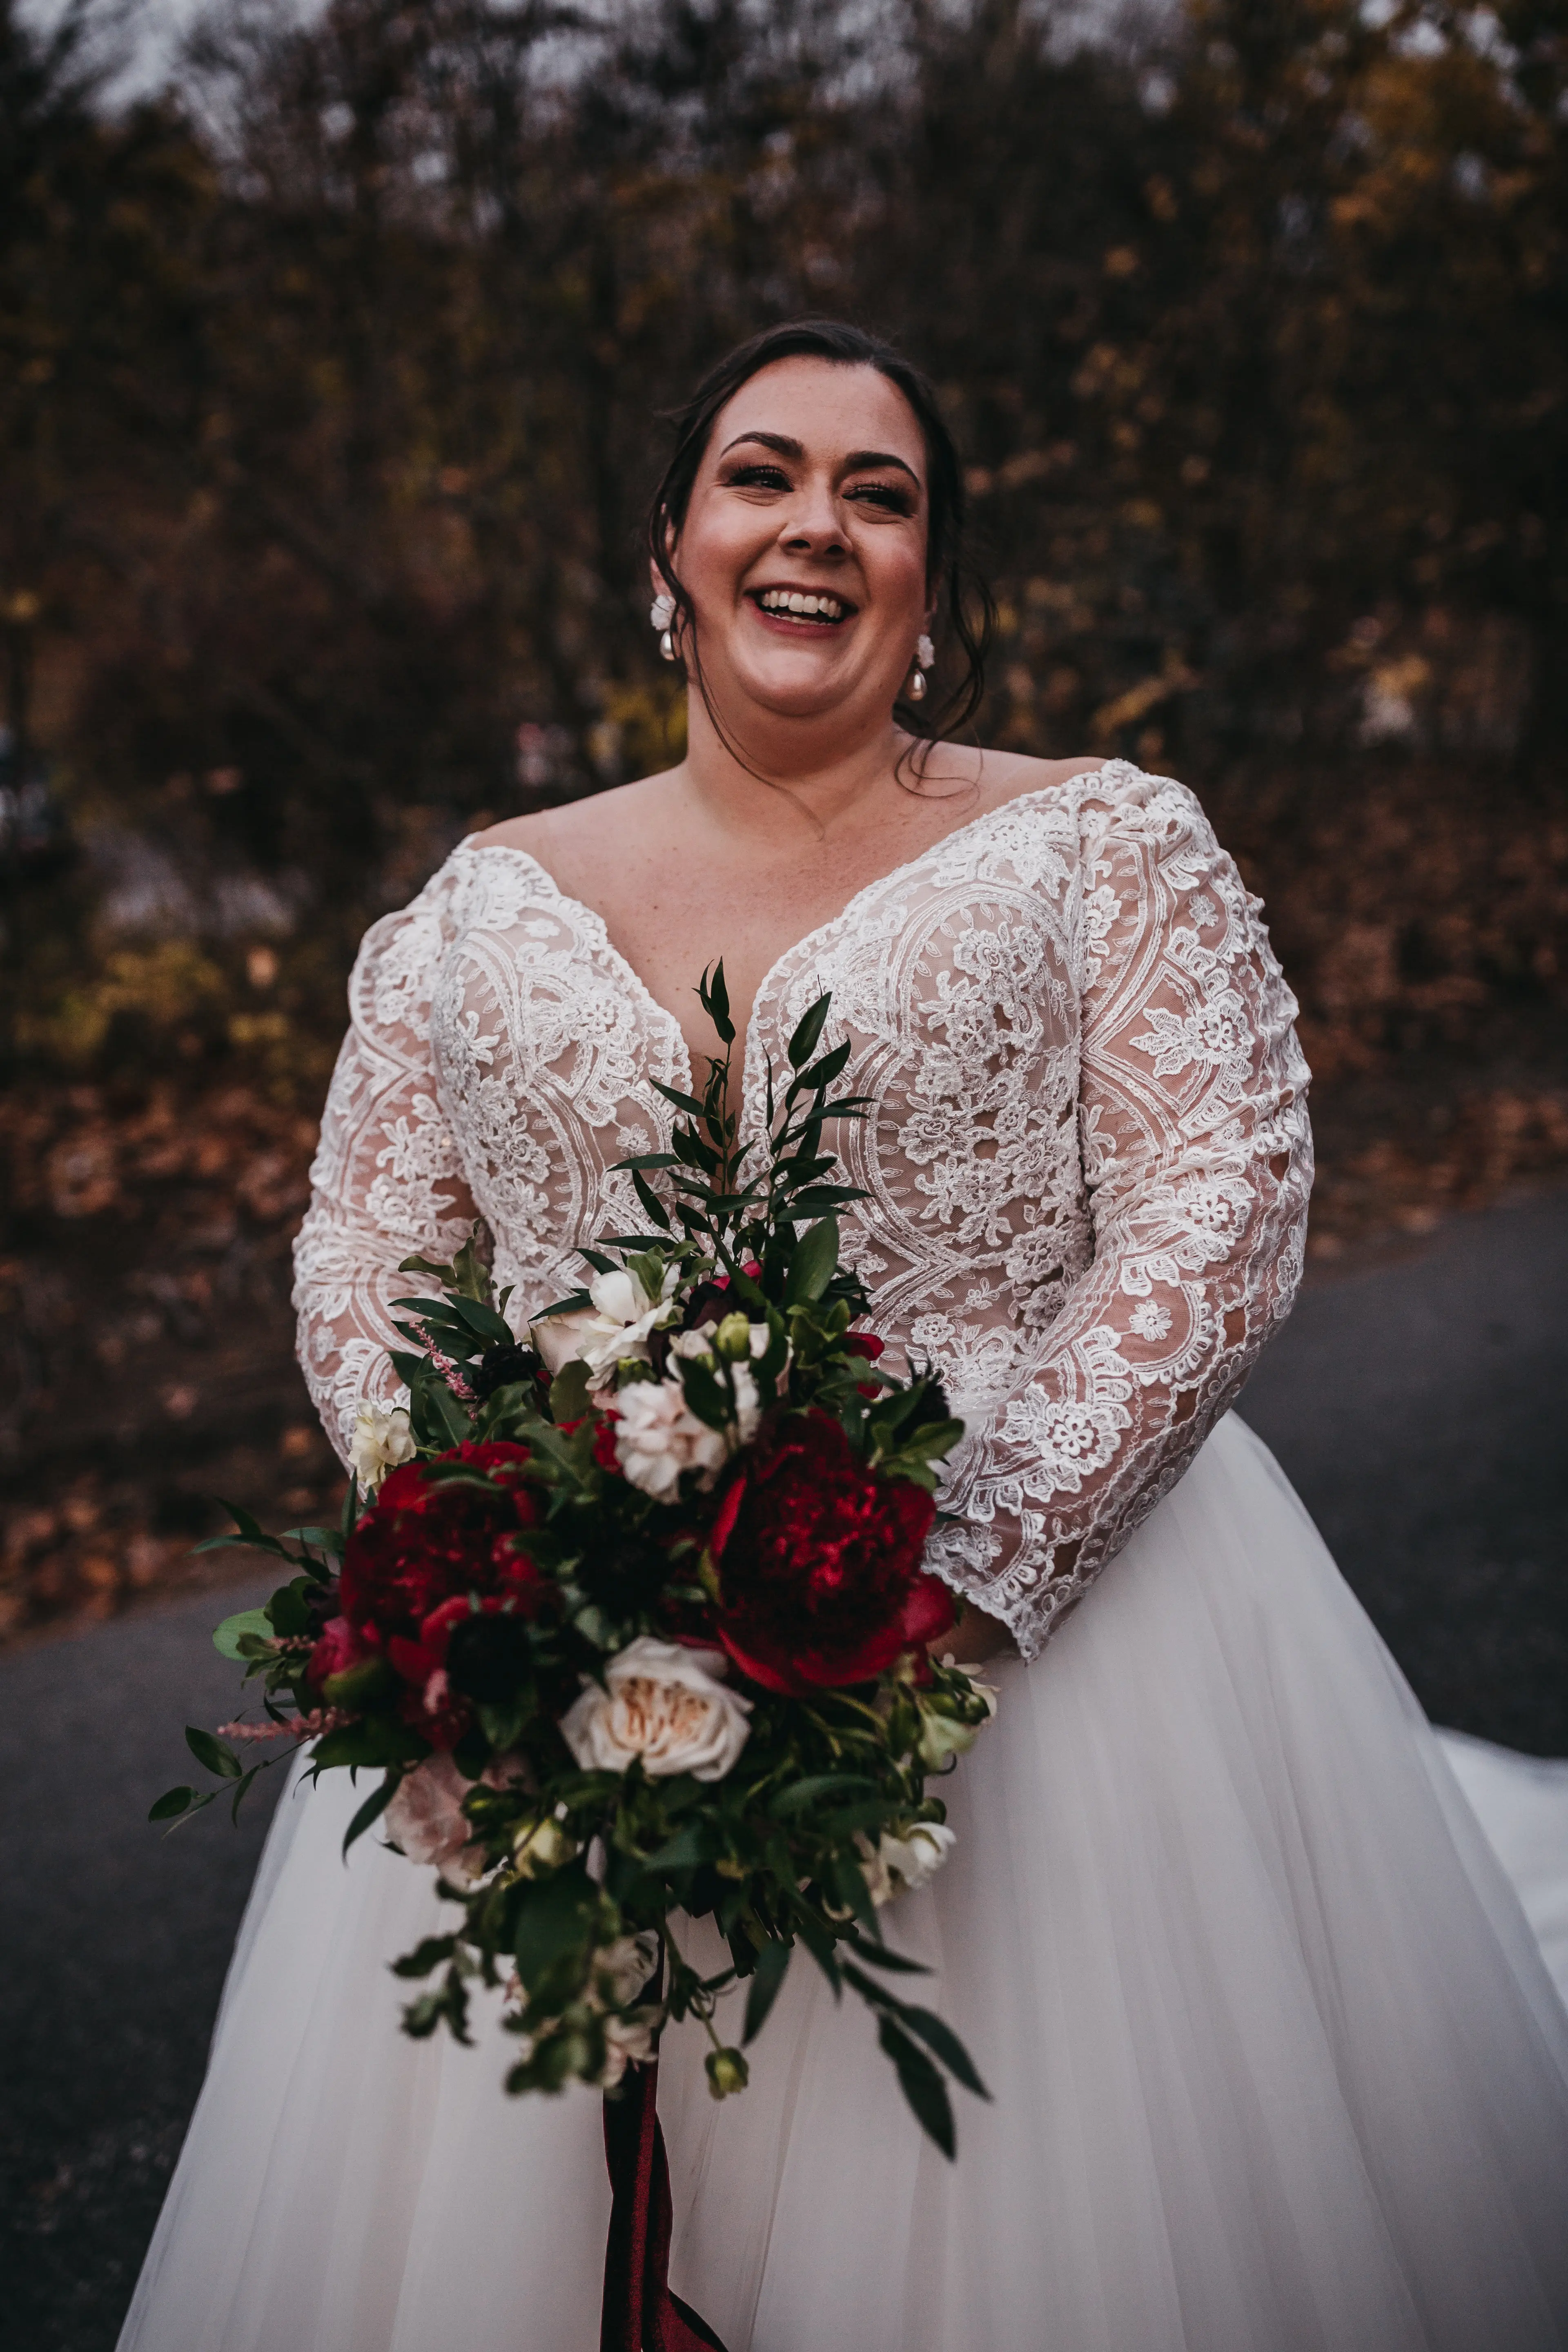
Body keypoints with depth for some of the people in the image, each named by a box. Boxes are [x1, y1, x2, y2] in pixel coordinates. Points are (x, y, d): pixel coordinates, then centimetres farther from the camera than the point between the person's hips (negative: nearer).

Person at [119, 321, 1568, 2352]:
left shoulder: (1107, 845, 1)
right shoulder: (480, 911, 8)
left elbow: (1219, 1215, -8)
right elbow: (360, 1270, 8)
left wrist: (959, 1584, -19)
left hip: (1042, 1624, -2)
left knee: (1036, 2187, 6)